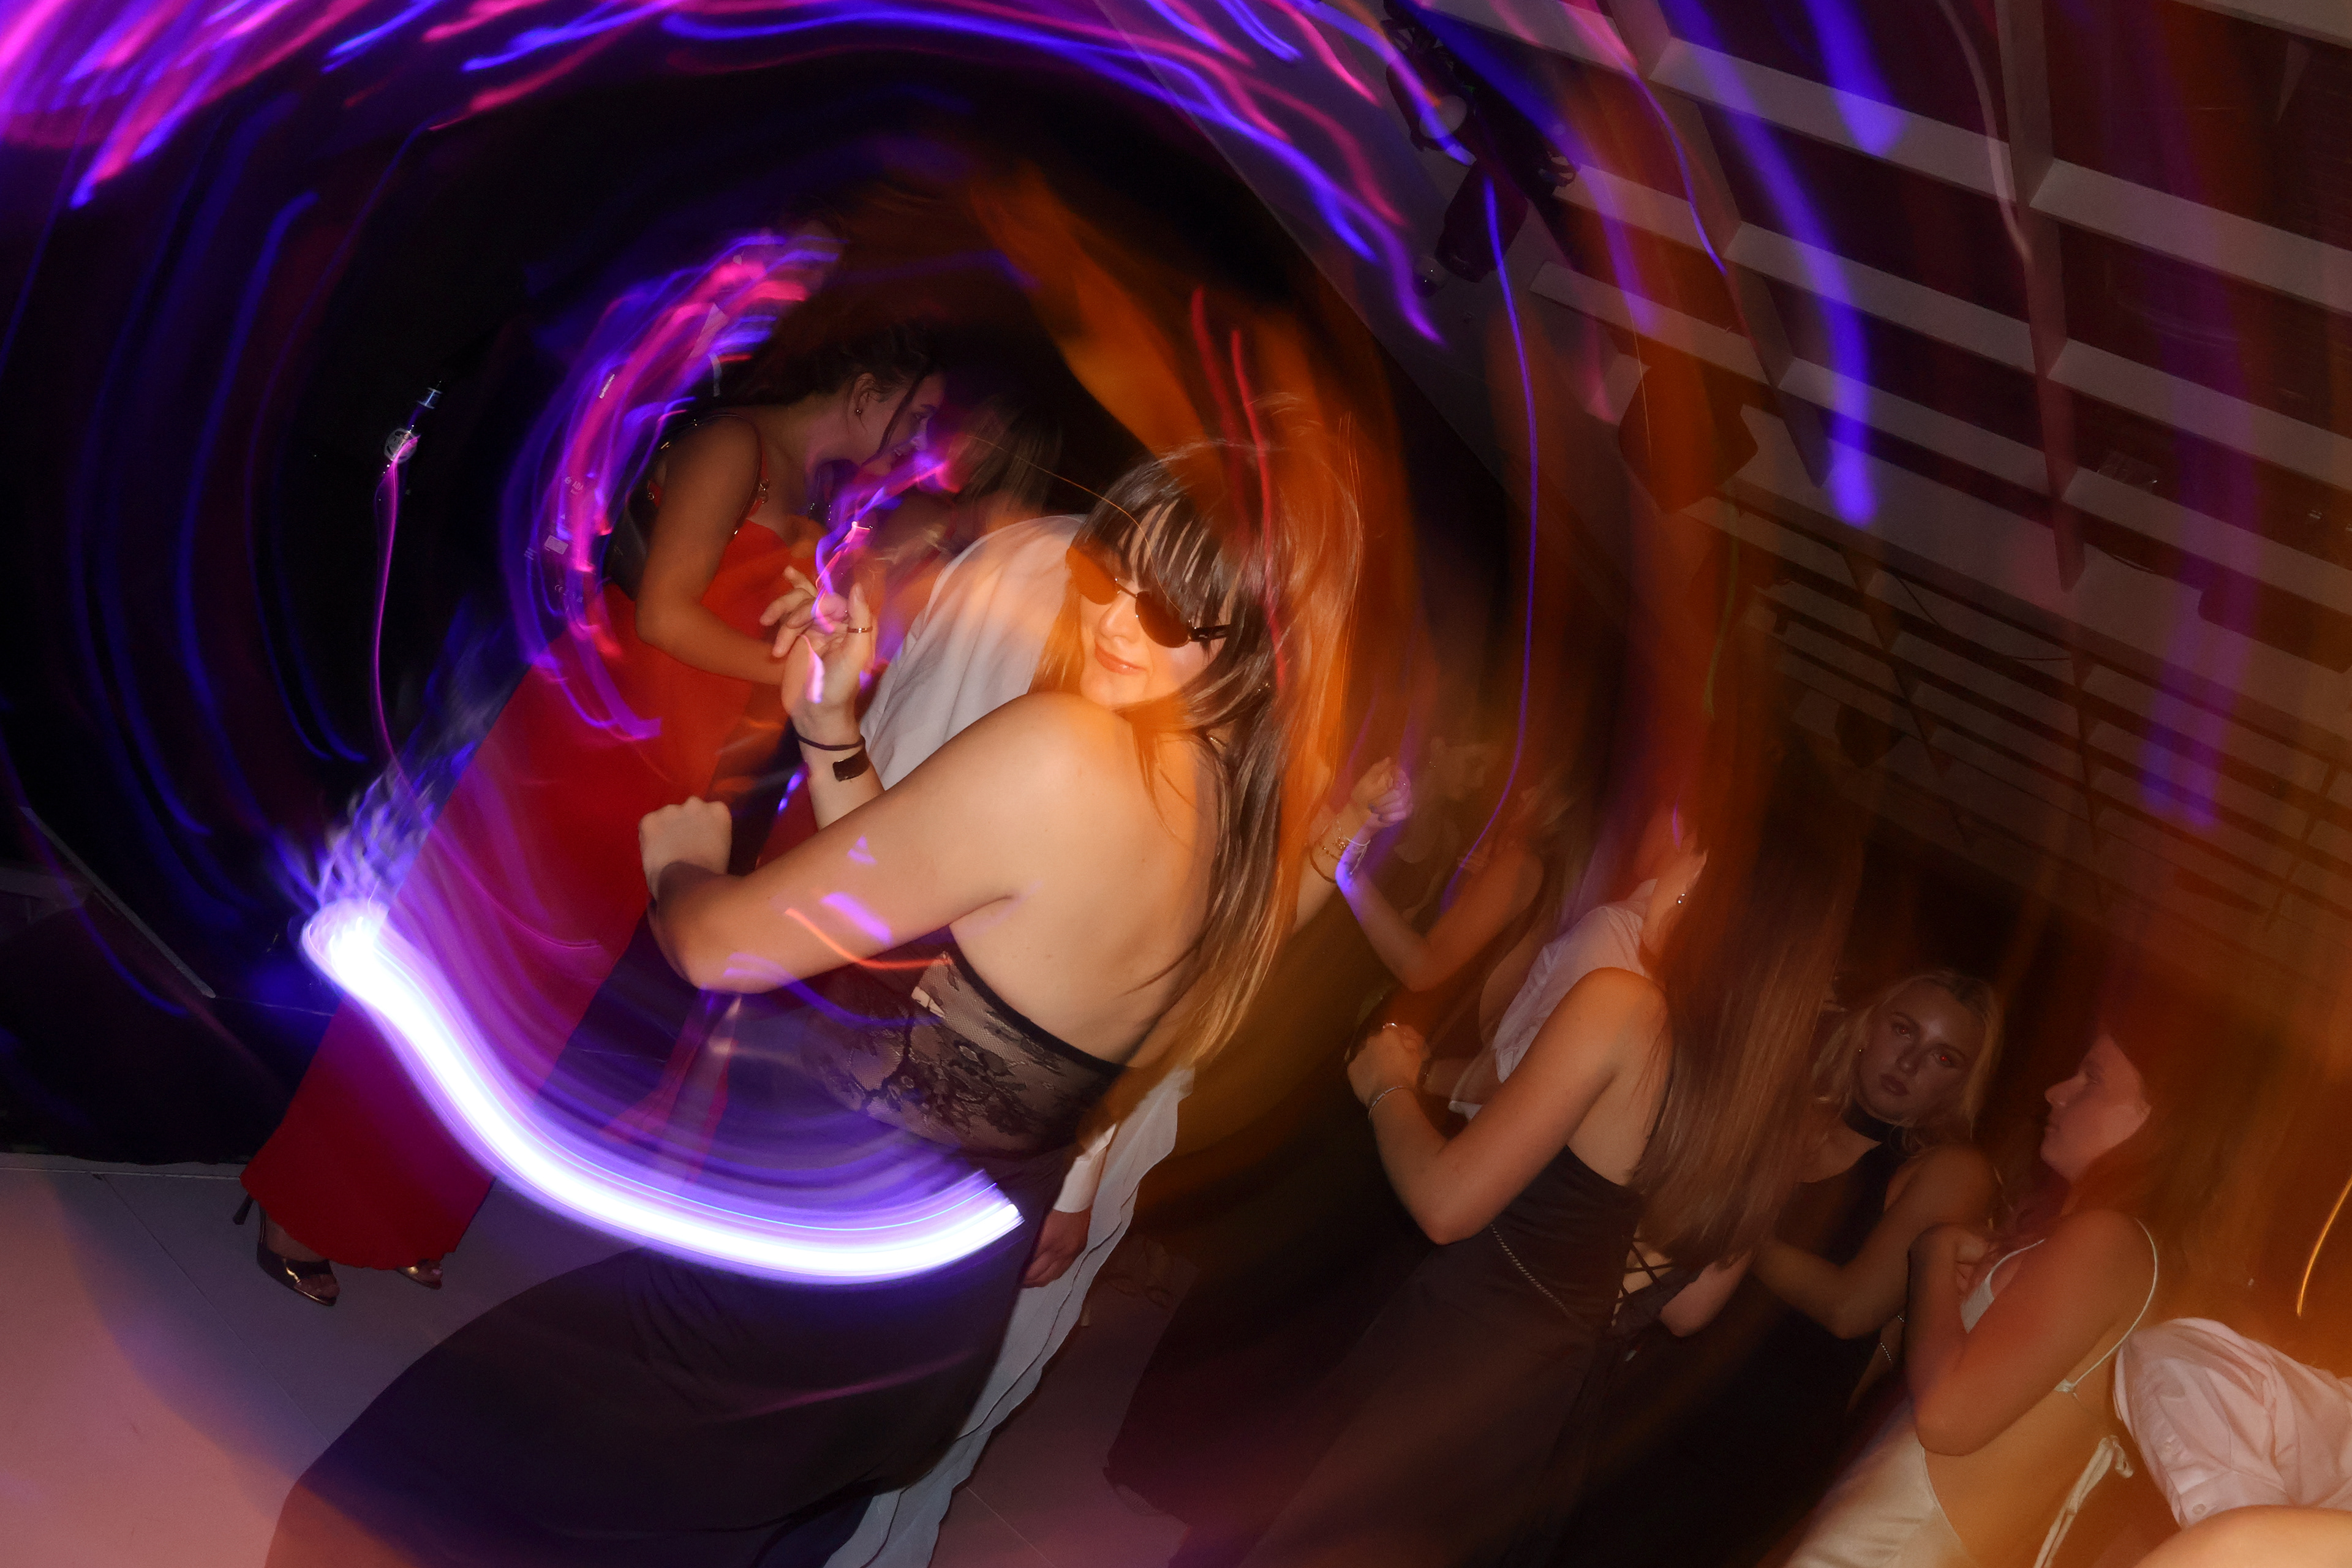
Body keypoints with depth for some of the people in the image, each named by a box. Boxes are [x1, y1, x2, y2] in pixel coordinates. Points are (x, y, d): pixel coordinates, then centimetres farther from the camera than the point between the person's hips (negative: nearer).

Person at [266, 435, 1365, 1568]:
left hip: (786, 1290, -9)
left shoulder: (1064, 750, -25)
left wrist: (685, 861, 5)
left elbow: (722, 945, -16)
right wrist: (831, 733, 5)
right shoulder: (1246, 837, 1)